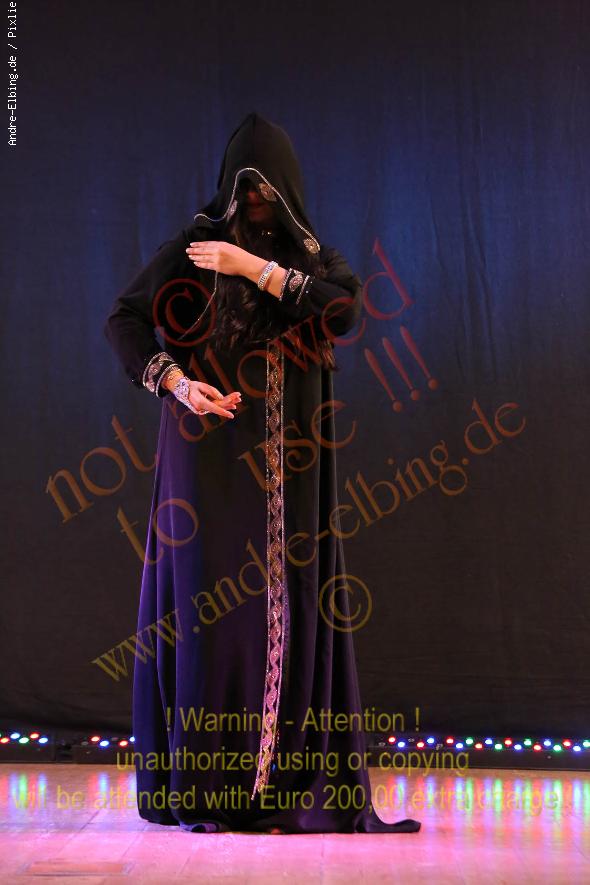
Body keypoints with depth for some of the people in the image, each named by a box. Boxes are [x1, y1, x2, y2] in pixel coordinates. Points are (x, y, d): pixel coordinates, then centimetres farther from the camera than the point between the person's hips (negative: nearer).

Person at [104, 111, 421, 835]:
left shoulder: (314, 257, 12)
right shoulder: (191, 249, 5)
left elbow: (344, 312, -9)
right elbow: (123, 322, -3)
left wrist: (253, 267, -13)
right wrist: (177, 384, -18)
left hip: (288, 465, 3)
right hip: (211, 454, -3)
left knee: (289, 602, -1)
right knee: (208, 599, -6)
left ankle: (281, 781, 6)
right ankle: (203, 791, -1)